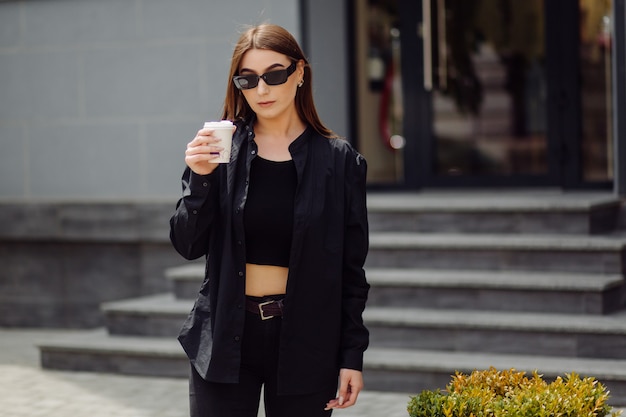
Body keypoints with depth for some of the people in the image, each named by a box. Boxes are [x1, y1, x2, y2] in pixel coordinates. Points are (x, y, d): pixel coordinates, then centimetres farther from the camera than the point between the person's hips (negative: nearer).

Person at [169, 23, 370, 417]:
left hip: (304, 340, -1)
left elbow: (351, 270, 1)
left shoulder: (339, 160, -1)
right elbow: (188, 246, -1)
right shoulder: (222, 148, 1)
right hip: (226, 336, 1)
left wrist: (352, 355, -1)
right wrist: (201, 178, -16)